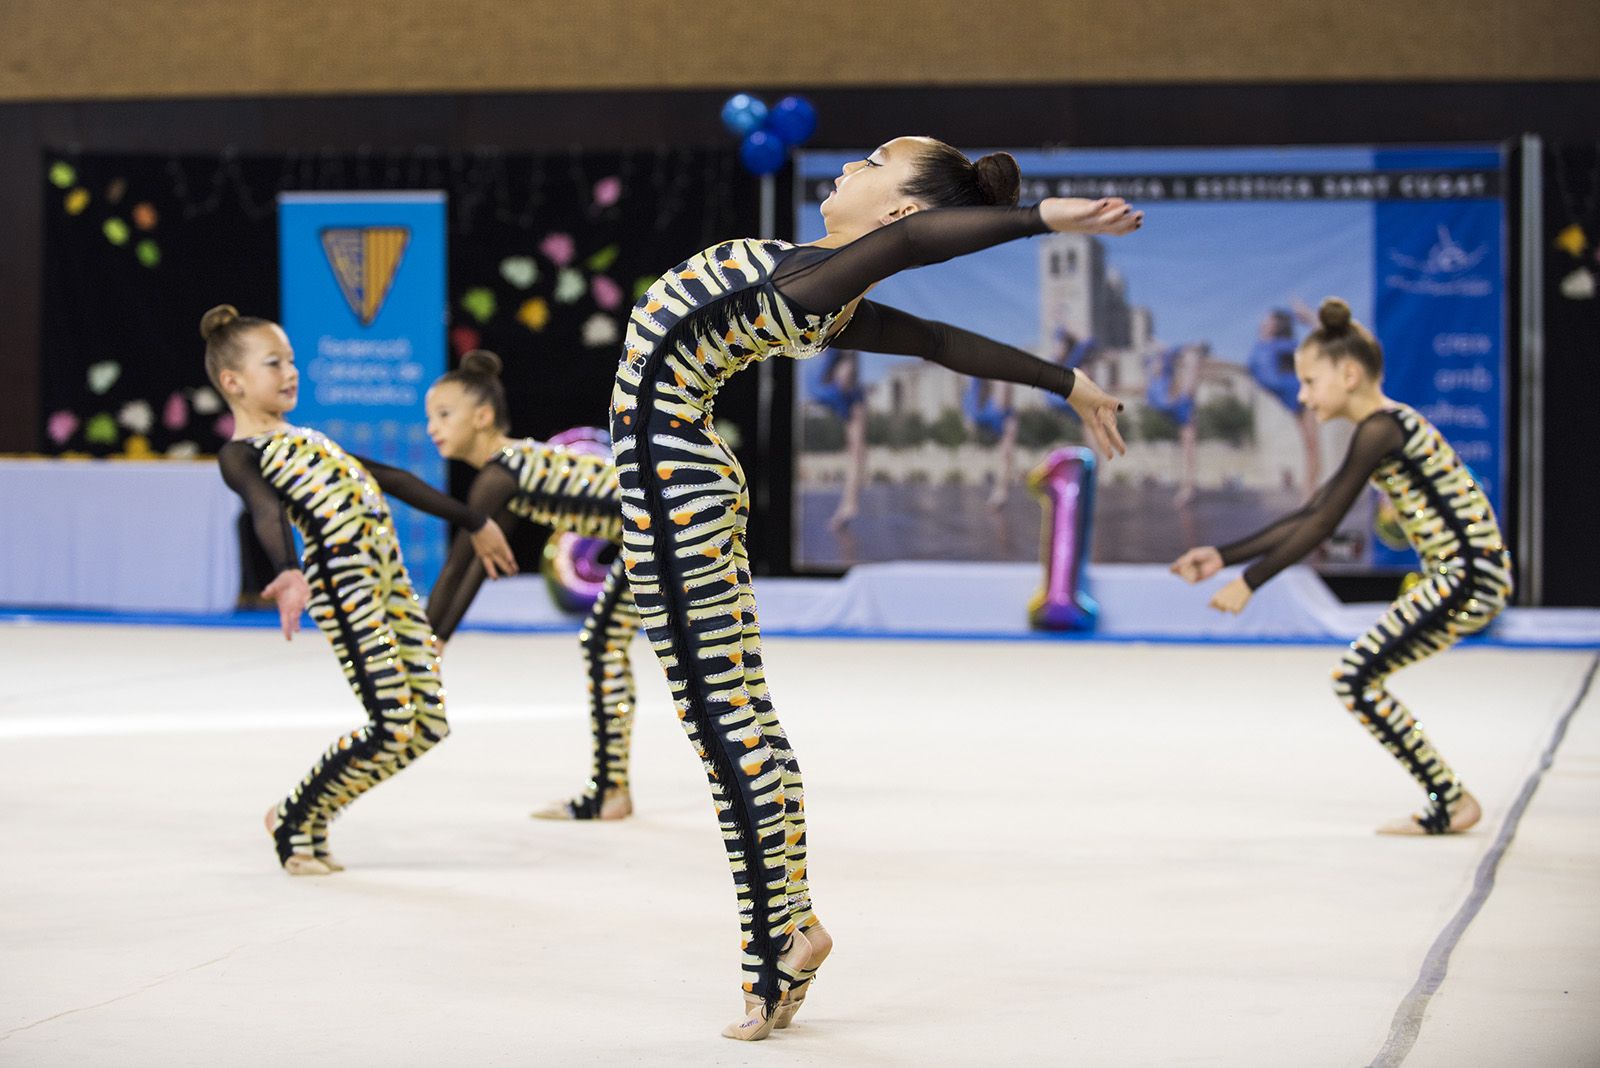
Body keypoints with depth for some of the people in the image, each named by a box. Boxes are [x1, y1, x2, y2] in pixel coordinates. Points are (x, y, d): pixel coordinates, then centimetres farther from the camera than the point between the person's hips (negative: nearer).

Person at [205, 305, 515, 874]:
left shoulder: (305, 438, 26)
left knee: (427, 726, 4)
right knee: (391, 728, -13)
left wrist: (474, 522, 36)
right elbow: (267, 512, -21)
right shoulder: (240, 455, 0)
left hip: (390, 573, 9)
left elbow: (391, 478, 31)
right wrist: (288, 572, -41)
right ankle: (292, 824, 8)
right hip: (342, 579, -9)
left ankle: (307, 816, 19)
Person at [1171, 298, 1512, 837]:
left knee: (1356, 677, -11)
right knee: (1358, 675, 13)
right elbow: (1307, 517, 18)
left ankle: (1451, 801, -4)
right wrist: (1224, 556, 15)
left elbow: (1322, 526, -17)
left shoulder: (1380, 428, -15)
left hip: (1469, 578, -10)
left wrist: (1250, 582, -13)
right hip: (1459, 575, 10)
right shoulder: (1386, 428, 17)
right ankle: (1448, 804, 15)